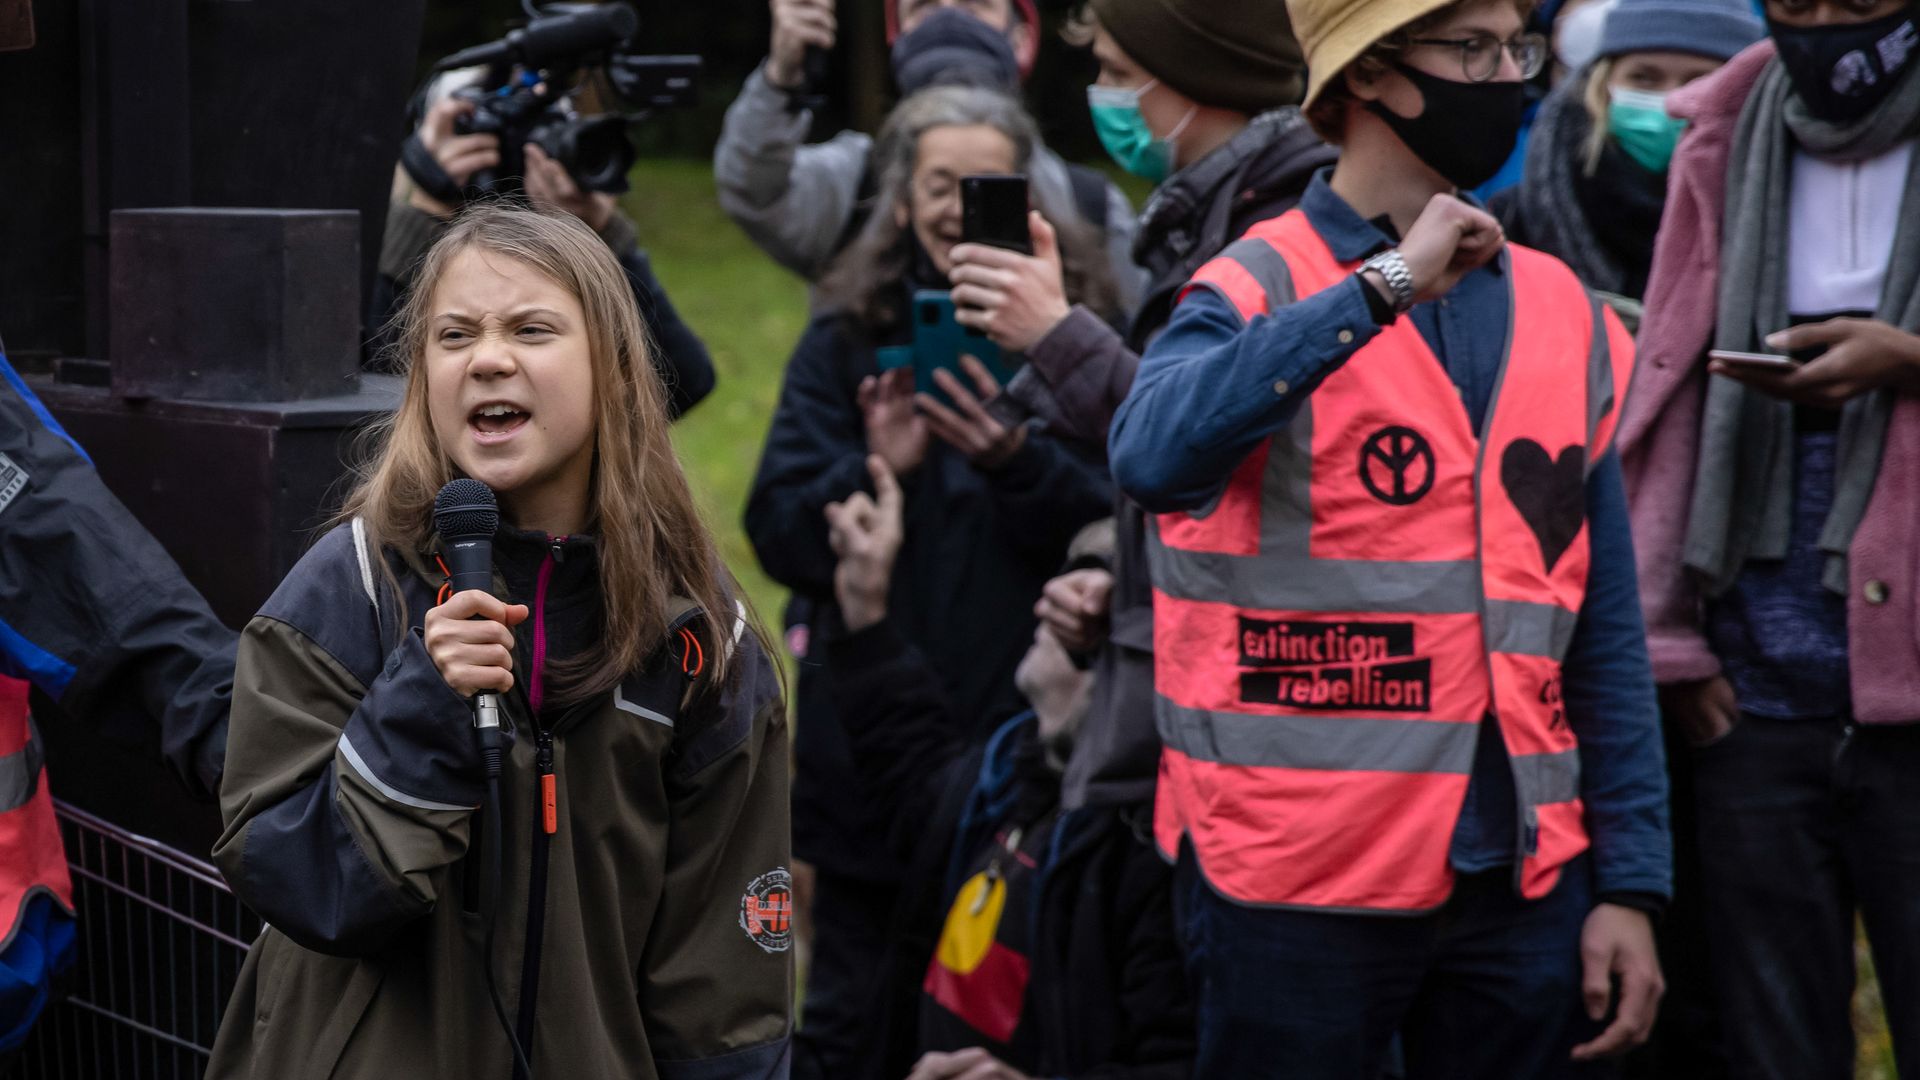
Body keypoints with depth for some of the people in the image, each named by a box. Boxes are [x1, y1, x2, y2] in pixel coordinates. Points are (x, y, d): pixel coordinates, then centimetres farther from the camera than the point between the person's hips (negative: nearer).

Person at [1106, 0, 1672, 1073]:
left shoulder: (1564, 314, 10)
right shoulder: (1263, 288, -4)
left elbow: (1605, 630, 12)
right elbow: (1152, 453, -27)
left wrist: (1632, 886, 6)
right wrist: (1383, 287, -24)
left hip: (1521, 879, 5)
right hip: (1303, 881, -5)